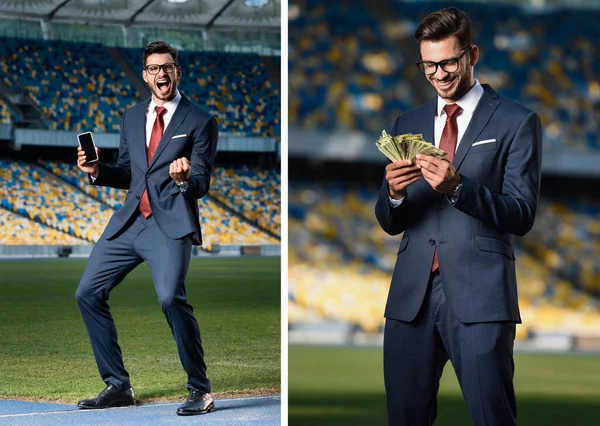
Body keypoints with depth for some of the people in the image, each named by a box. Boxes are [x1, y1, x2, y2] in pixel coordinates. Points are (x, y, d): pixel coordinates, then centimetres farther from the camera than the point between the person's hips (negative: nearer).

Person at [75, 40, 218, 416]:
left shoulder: (200, 121, -1)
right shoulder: (132, 117, 16)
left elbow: (201, 186, -4)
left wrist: (184, 178, -27)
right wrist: (97, 171, 2)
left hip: (170, 225, -7)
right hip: (128, 222, 7)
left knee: (171, 297, -26)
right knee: (88, 293, 4)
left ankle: (200, 391, -13)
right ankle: (118, 386, 15)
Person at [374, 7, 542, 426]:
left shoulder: (516, 121, 2)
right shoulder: (409, 124, 16)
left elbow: (521, 215, -6)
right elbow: (390, 223, 15)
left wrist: (456, 187, -21)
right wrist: (393, 192, -8)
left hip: (479, 296, -4)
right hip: (412, 296, 4)